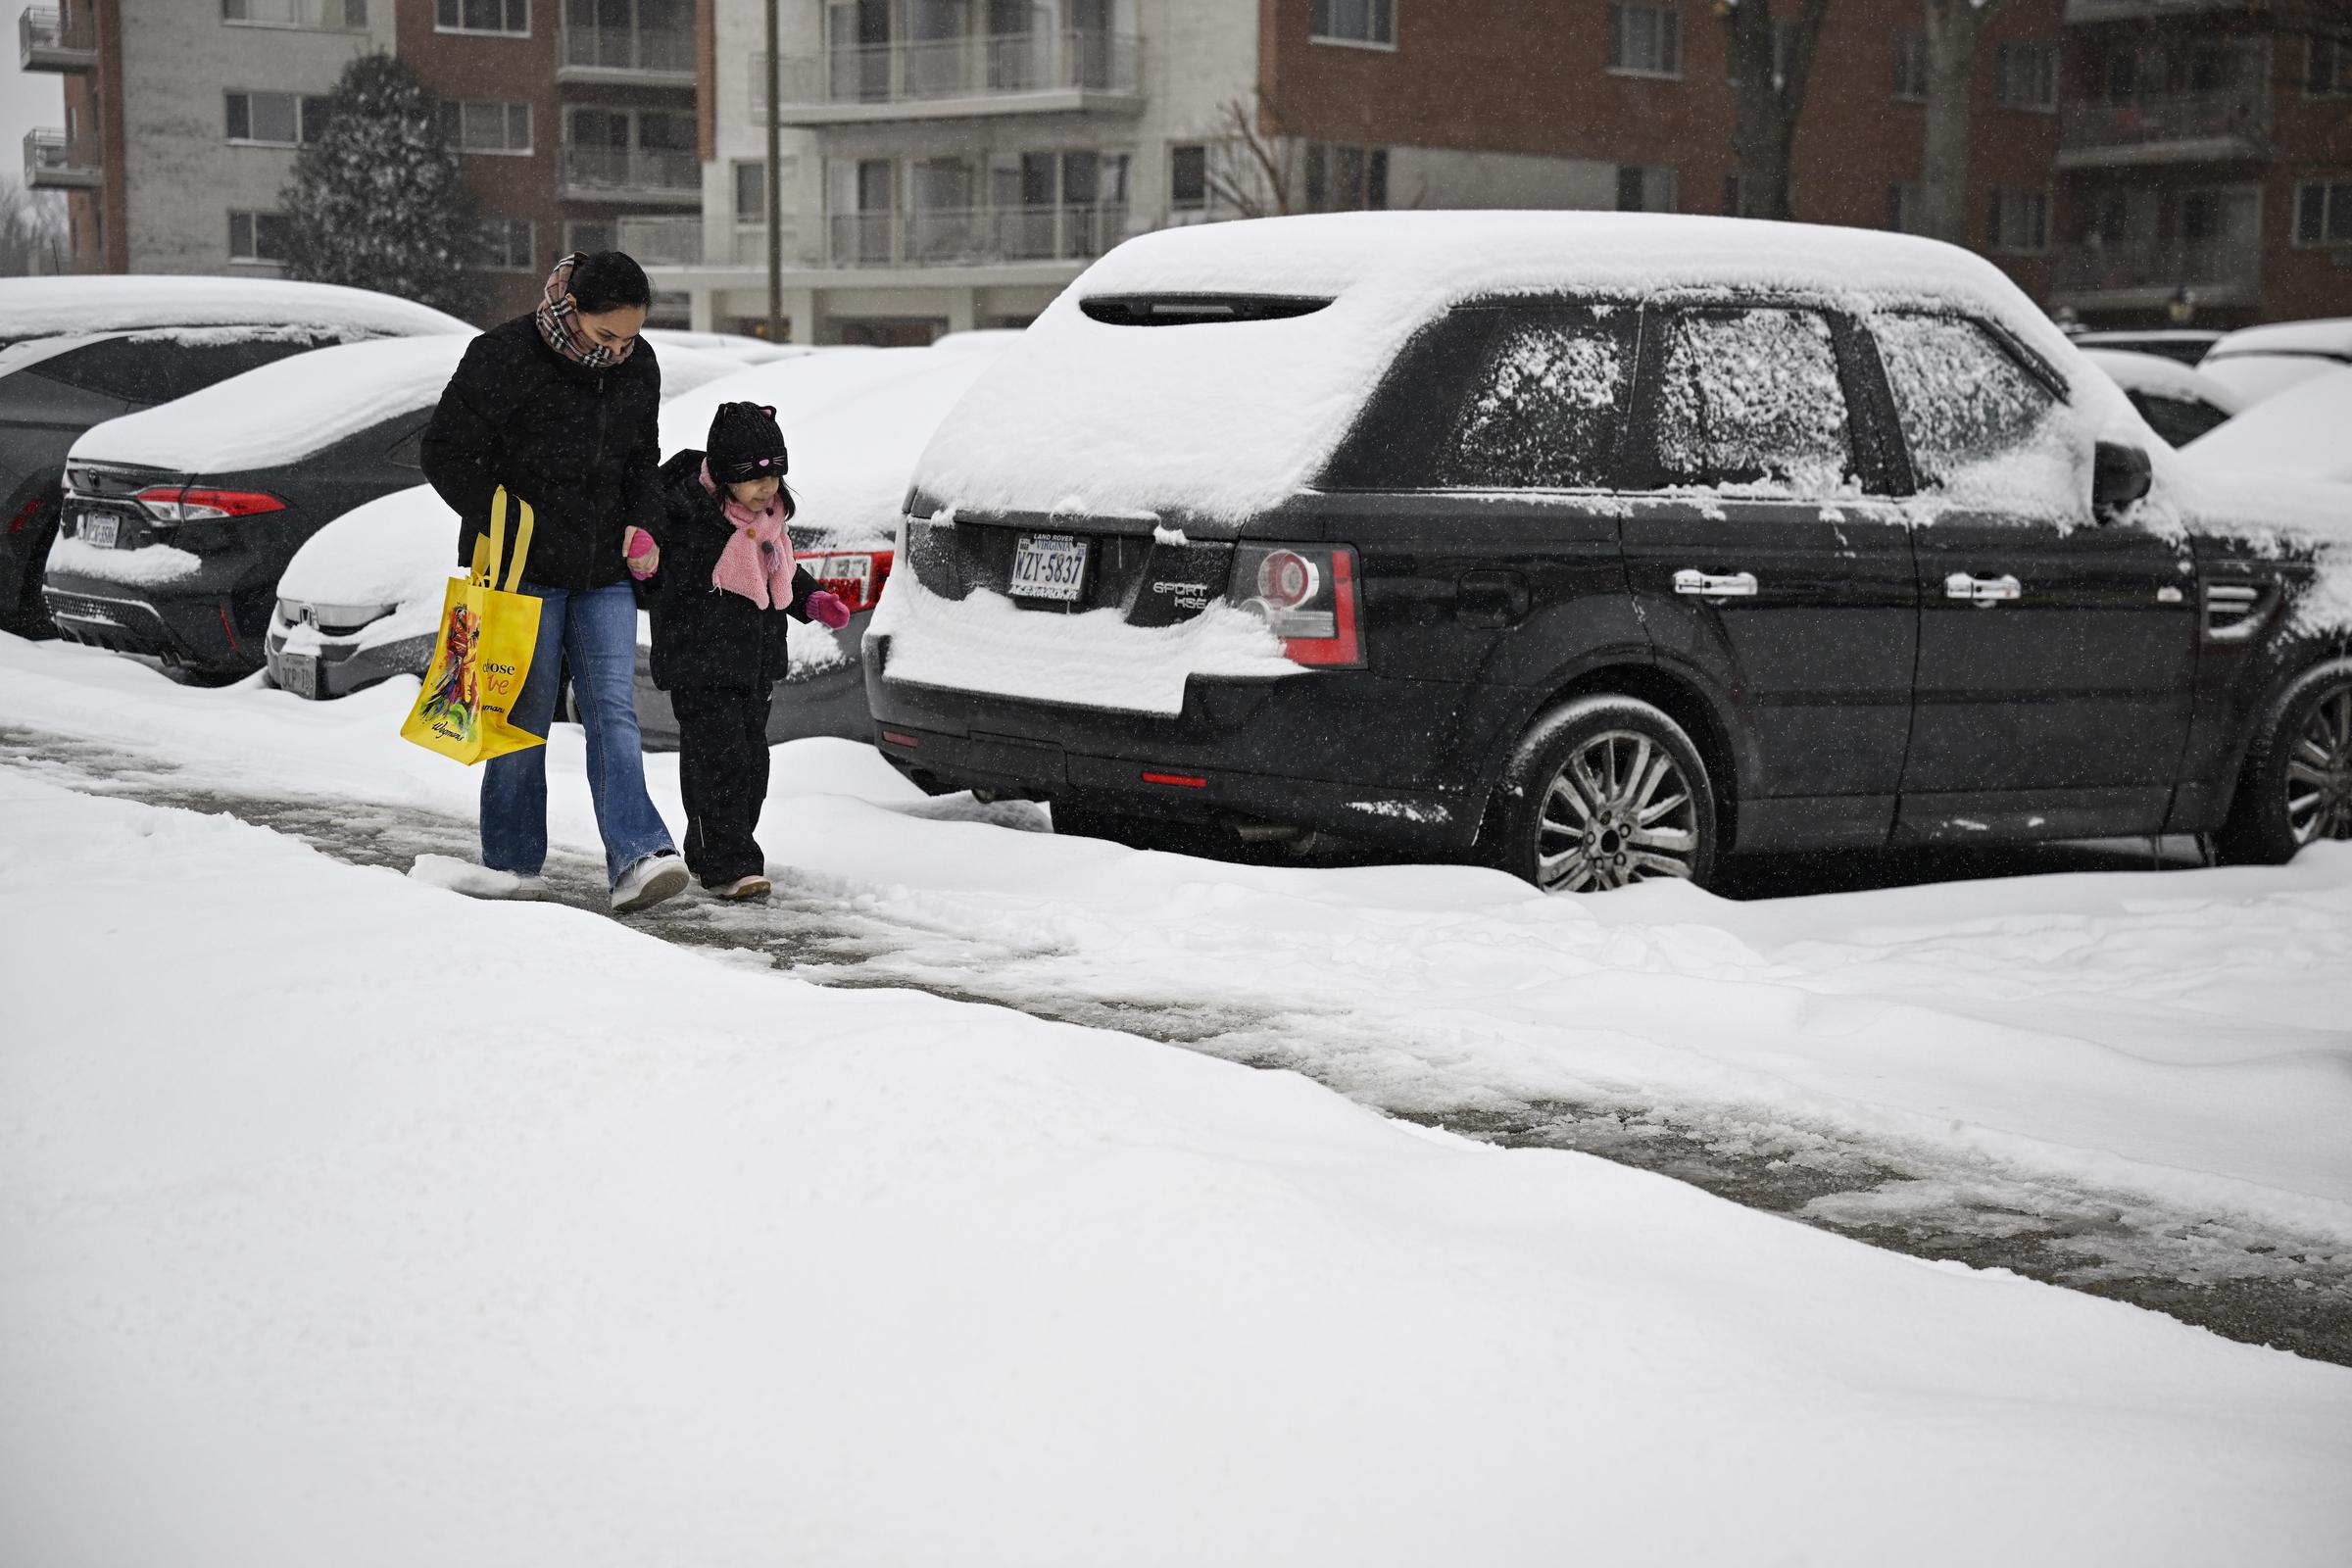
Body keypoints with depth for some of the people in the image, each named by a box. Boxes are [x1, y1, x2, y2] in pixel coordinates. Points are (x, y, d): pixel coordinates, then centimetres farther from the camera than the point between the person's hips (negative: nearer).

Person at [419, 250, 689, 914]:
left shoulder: (639, 367, 4)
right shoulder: (503, 359, -14)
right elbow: (447, 451, -9)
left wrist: (643, 525, 4)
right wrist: (503, 526, -15)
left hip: (604, 572, 5)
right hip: (523, 567, -4)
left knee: (614, 709, -5)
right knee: (524, 715, 1)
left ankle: (636, 859, -14)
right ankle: (511, 865, 13)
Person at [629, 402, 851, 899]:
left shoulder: (771, 515, 8)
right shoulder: (688, 509, -16)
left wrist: (814, 601, 13)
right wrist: (645, 565, -34)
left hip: (757, 662, 8)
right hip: (701, 665, -8)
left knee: (752, 759, 12)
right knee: (719, 758, -12)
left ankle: (711, 851, 26)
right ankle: (728, 864, -9)